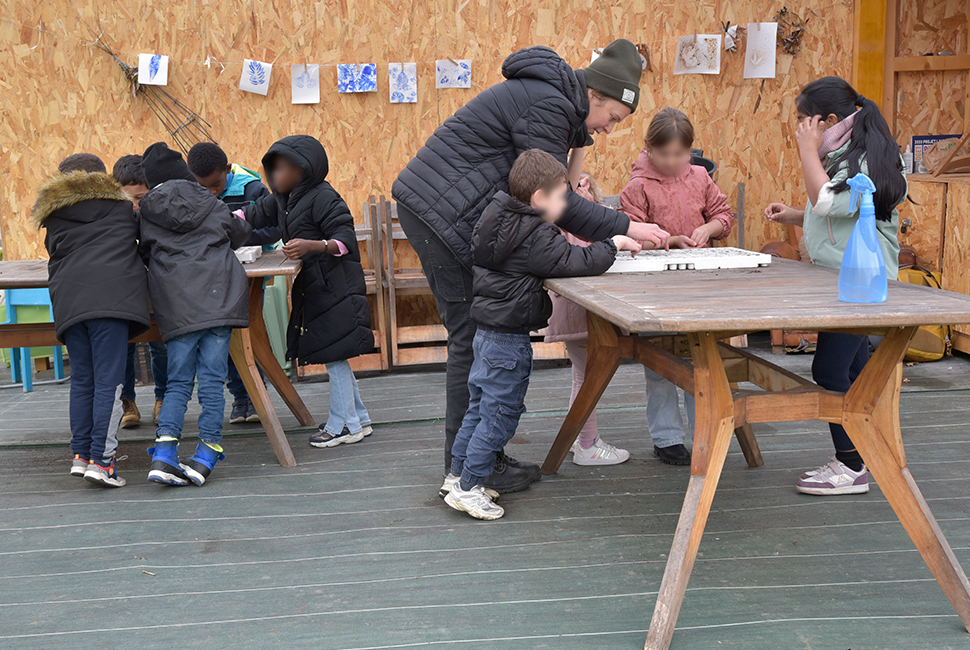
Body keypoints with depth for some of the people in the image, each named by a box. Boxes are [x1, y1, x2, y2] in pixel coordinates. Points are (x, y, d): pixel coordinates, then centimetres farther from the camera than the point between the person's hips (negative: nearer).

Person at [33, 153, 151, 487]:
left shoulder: (54, 216, 25)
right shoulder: (121, 206, 18)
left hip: (68, 300, 4)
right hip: (112, 293, -4)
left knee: (82, 380, 12)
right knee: (109, 380, -7)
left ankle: (81, 455, 12)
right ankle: (101, 460, -12)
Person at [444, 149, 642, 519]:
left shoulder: (504, 222, 10)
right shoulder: (535, 237, -20)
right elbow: (577, 263, -27)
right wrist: (612, 244, -12)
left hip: (488, 332, 10)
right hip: (509, 339, -10)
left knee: (479, 406, 18)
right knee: (500, 412, -1)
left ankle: (457, 474, 28)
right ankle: (468, 487, 5)